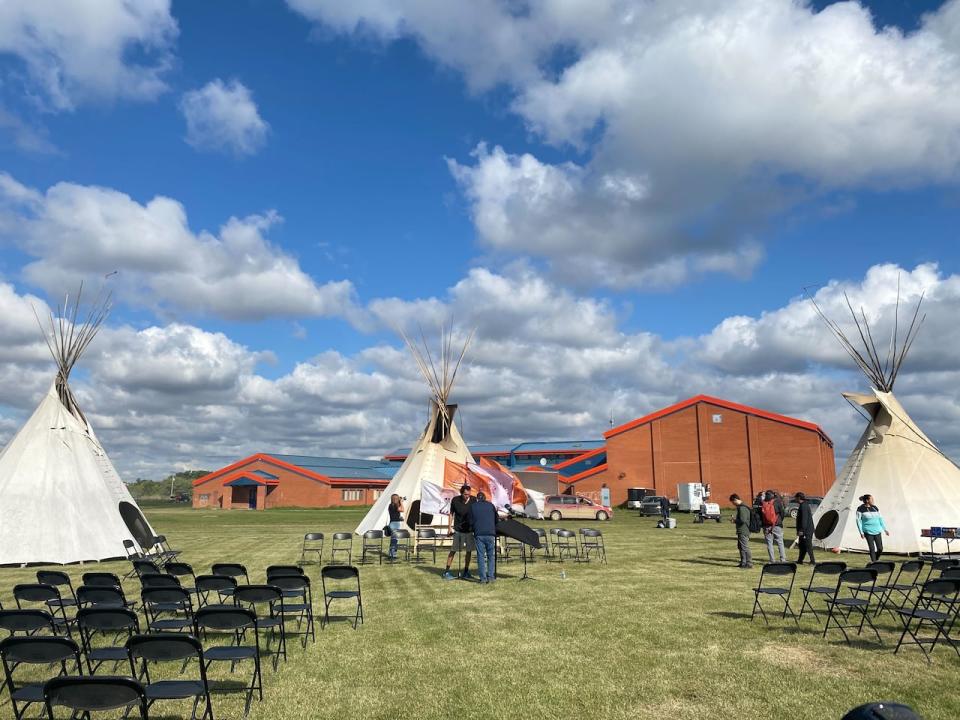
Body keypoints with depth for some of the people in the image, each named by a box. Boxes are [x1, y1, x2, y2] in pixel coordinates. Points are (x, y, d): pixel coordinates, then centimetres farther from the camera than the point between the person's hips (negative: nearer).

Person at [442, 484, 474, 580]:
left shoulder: (473, 500, -9)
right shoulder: (455, 500, -11)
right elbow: (451, 513, 2)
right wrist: (449, 527, 0)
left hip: (470, 529, 2)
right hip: (458, 529, -2)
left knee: (469, 551, 6)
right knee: (453, 550, -2)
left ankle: (466, 572, 20)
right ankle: (446, 571, 9)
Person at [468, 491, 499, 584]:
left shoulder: (472, 506, 8)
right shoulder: (490, 505, 10)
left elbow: (471, 521, 8)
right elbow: (496, 519, 15)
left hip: (478, 534, 0)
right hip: (490, 533, 0)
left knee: (481, 556, 4)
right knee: (491, 556, 9)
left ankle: (483, 578, 2)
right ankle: (491, 577, 5)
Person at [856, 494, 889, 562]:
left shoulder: (875, 508, 10)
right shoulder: (861, 509, -5)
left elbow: (881, 519, 16)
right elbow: (858, 521, -5)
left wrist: (885, 529, 12)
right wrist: (861, 532, -10)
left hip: (877, 531, 4)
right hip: (868, 531, -4)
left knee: (880, 548, 2)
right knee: (872, 548, -6)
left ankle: (876, 560, 26)